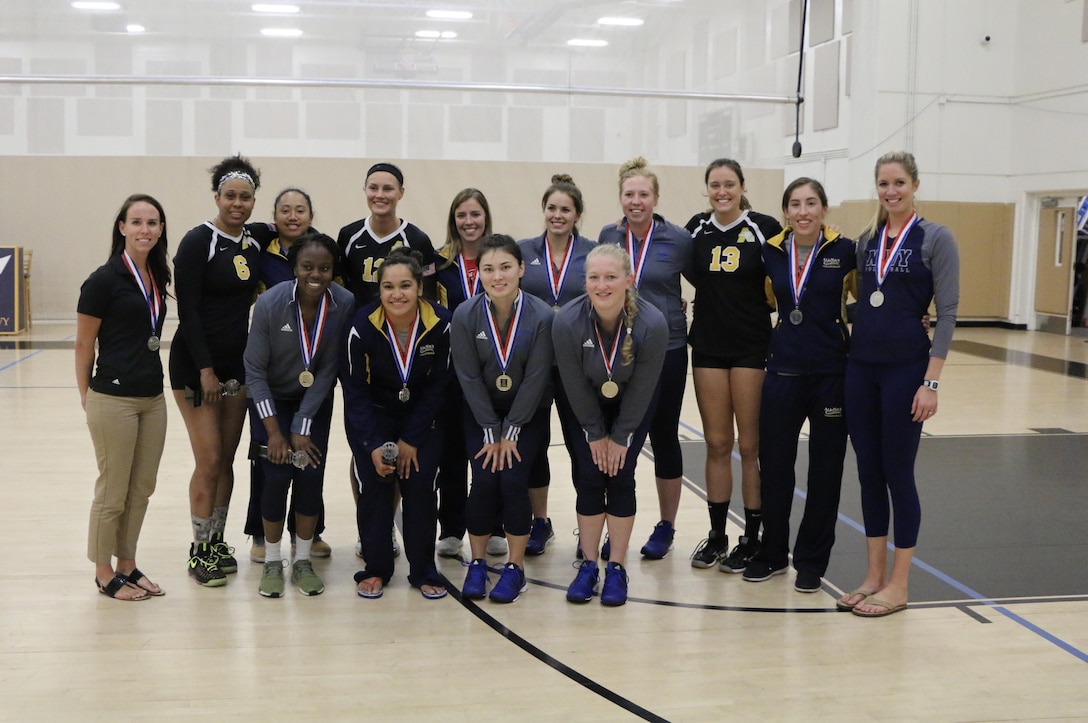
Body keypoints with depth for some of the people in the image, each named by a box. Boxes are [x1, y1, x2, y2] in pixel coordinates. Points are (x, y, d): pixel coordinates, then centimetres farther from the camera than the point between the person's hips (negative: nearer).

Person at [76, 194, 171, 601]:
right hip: (113, 400, -6)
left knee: (142, 489, 13)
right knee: (113, 491, 4)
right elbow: (83, 345, -6)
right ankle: (104, 573, 19)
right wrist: (86, 396, 0)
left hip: (153, 399, 7)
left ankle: (127, 564, 27)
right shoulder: (104, 280, -11)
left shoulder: (158, 278, 8)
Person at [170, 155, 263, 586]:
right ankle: (199, 551, 10)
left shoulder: (254, 246, 9)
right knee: (209, 461, -4)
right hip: (196, 364, -6)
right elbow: (188, 311, -14)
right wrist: (206, 370, -17)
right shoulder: (199, 242, -10)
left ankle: (217, 542, 23)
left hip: (237, 363, 6)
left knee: (227, 459, 11)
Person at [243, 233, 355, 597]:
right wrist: (273, 430, -18)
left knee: (311, 475, -5)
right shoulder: (270, 303, -24)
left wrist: (302, 428, -14)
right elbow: (255, 369, -16)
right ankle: (272, 562, 10)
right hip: (271, 398, -1)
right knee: (277, 475, -8)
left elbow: (328, 370, -15)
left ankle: (303, 560, 12)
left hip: (315, 400, 1)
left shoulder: (345, 304, -22)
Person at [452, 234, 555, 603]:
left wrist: (510, 433, -13)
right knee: (484, 480, -12)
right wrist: (490, 433, -11)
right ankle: (477, 564, 9)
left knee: (513, 479, -14)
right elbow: (469, 377, -11)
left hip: (528, 412, -1)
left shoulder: (542, 316, -18)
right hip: (481, 411, 1)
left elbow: (535, 378, -15)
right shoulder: (465, 315, -15)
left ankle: (515, 567, 4)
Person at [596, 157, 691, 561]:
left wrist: (692, 323, 1)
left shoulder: (678, 240, -6)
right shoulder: (607, 237, 2)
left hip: (665, 350, -2)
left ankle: (666, 527, 22)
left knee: (663, 436, 8)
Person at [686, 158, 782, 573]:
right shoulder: (696, 229, 6)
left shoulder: (764, 228, -4)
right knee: (717, 445, 8)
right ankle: (716, 536, 18)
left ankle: (752, 539, 12)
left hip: (752, 347, -3)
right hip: (708, 346, 3)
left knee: (751, 445, 1)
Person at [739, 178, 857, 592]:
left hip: (831, 372, -2)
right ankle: (772, 554, 23)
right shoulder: (770, 253, 3)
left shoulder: (845, 252, -4)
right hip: (783, 371, 2)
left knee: (824, 469, 6)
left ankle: (811, 561, 20)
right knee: (773, 464, 5)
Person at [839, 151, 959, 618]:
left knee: (898, 473, 0)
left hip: (905, 368, -5)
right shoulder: (867, 240, 11)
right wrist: (854, 350, 10)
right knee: (868, 472, 9)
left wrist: (931, 382, -14)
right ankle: (874, 575, 20)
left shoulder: (935, 239, -5)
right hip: (861, 366, 5)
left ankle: (898, 584, 12)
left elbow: (947, 312, -9)